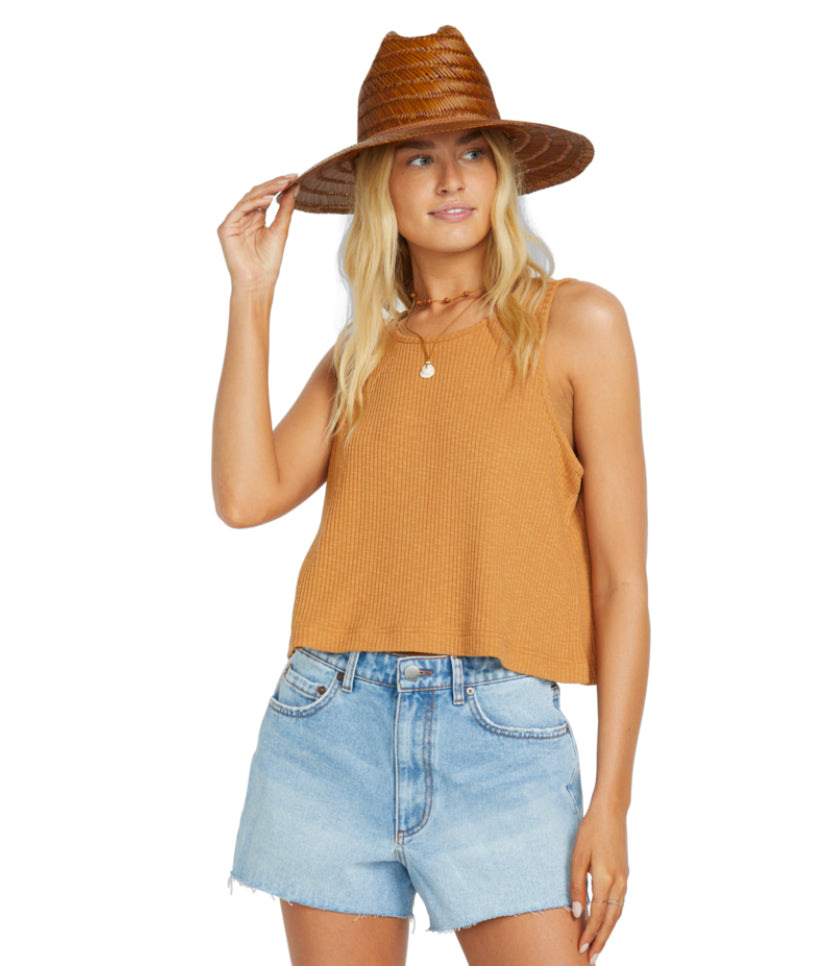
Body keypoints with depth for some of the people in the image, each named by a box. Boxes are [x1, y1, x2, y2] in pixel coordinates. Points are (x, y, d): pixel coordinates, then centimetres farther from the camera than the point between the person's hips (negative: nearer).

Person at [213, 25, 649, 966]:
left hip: (502, 740, -3)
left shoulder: (576, 323, 3)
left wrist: (611, 800, -6)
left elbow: (621, 577, 0)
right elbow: (247, 495, -1)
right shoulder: (362, 351, 16)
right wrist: (251, 296, 3)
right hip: (330, 727, 4)